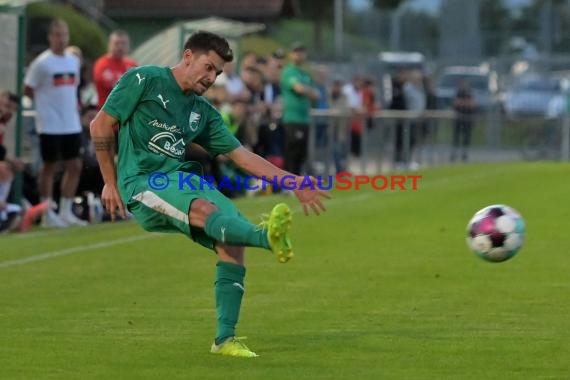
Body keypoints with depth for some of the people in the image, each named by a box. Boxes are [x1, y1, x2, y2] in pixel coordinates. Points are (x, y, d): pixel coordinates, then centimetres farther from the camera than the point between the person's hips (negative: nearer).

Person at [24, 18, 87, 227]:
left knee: (74, 166, 6)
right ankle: (47, 214, 7)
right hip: (50, 124, -6)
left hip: (72, 124, 6)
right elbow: (28, 91, -5)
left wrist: (74, 105, 7)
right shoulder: (42, 63, -9)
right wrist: (49, 102, -3)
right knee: (50, 167, 0)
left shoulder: (74, 61, 10)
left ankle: (66, 212, 15)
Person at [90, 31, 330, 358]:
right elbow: (101, 126, 2)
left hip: (184, 179, 7)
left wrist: (293, 182, 8)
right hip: (143, 181, -7)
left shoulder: (203, 112, 20)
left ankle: (225, 339, -15)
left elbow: (241, 155, 17)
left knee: (233, 240, -16)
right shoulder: (144, 81, 1)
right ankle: (268, 237, -65)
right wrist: (111, 183, 2)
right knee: (205, 209, -35)